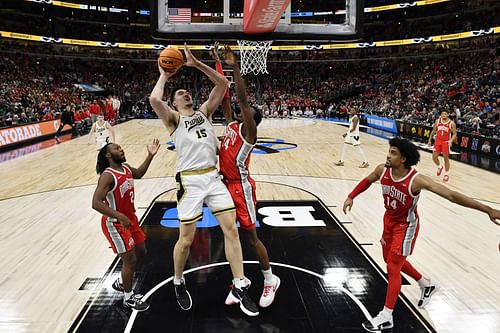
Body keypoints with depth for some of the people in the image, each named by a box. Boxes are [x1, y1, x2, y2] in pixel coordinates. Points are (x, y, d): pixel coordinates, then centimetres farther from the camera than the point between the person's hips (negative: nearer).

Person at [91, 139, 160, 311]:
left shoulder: (126, 168, 1)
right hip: (115, 224, -9)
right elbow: (96, 203, -32)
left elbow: (138, 173, 23)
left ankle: (121, 282, 40)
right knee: (130, 259, -1)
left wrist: (150, 155, 11)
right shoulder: (107, 176, -25)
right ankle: (128, 297, 20)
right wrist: (120, 216, -40)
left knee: (140, 252, 19)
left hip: (130, 218, 9)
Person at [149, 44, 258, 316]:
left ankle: (240, 286, 11)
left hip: (213, 177, 4)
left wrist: (196, 64, 5)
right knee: (186, 238, 4)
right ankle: (178, 283, 31)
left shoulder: (204, 111, 17)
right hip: (190, 182, -4)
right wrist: (164, 76, 1)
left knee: (231, 229, -1)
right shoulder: (173, 118, 4)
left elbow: (222, 84, 10)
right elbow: (154, 99, -18)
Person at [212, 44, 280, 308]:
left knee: (251, 236, 2)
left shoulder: (248, 130, -10)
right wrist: (218, 62, 8)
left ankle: (270, 280, 21)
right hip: (226, 185, 8)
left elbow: (243, 99, -23)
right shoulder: (231, 123, 10)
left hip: (241, 187, -8)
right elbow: (224, 94, 10)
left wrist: (234, 67, -26)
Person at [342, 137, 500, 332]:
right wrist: (351, 197, 5)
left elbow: (451, 195, -34)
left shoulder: (416, 180, -32)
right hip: (389, 220, 7)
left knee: (393, 267, -3)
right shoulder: (382, 171, -16)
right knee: (391, 261, 22)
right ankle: (427, 285, 45)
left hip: (406, 225, -7)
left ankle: (386, 317, 11)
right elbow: (367, 181, 8)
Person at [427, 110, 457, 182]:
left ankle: (447, 174, 14)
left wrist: (451, 141, -23)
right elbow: (433, 131, 13)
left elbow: (454, 134, -6)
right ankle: (439, 167, 33)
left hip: (446, 142, -3)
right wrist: (430, 140, 9)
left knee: (446, 158, 1)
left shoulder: (451, 123, -8)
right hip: (437, 141, 3)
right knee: (434, 157, 2)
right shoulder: (437, 121, 2)